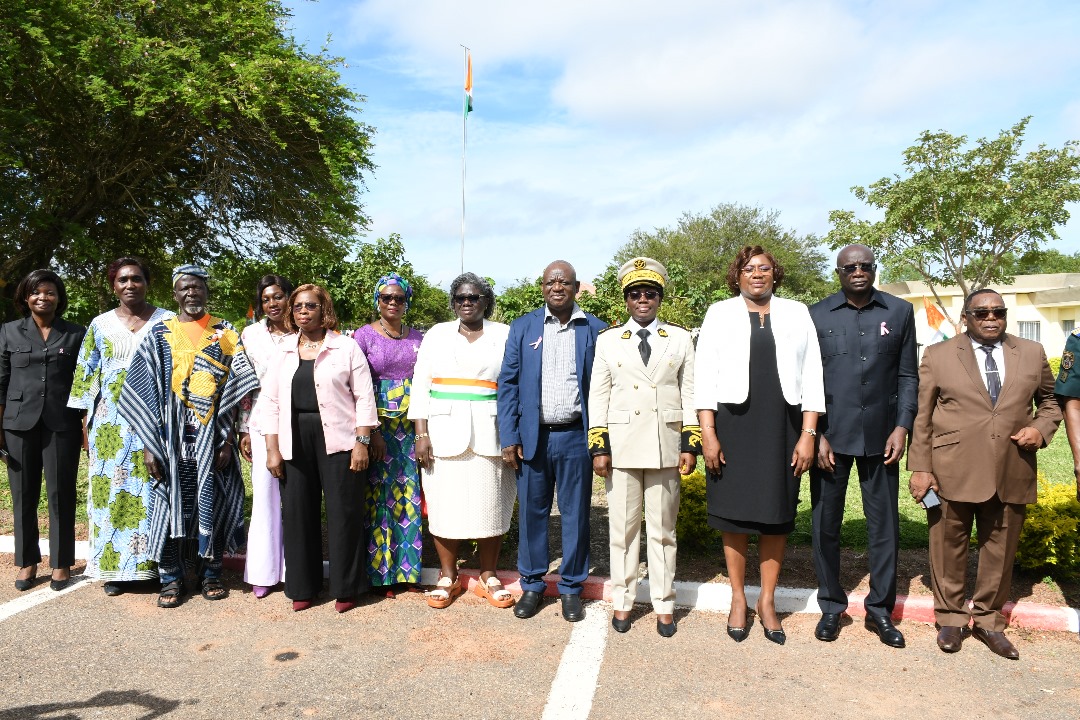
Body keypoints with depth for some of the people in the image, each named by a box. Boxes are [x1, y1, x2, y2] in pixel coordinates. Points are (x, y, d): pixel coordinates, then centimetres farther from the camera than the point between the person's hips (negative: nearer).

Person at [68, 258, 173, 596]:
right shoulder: (100, 325, 8)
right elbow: (87, 376, 10)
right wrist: (87, 422, 5)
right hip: (111, 424, 2)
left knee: (153, 490, 1)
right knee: (112, 490, 3)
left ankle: (156, 563, 10)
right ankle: (116, 567, 13)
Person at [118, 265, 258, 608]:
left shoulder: (226, 334, 5)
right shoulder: (159, 333, 5)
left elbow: (235, 389, 1)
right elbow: (145, 392, 1)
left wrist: (227, 440, -7)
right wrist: (149, 445, -6)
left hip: (213, 436, 0)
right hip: (172, 438, 0)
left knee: (212, 502, 5)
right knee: (172, 502, 2)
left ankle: (211, 573, 19)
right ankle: (171, 579, 15)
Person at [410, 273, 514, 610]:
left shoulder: (504, 335, 7)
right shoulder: (436, 335, 10)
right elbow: (421, 385, 6)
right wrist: (421, 434, -3)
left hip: (489, 434, -1)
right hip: (444, 432, 1)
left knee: (490, 503, 3)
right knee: (444, 503, 3)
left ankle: (488, 576, 17)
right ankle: (448, 576, 17)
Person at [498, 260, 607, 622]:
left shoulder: (596, 330, 2)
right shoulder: (523, 328, 5)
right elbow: (508, 383, 3)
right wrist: (509, 437, -3)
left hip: (576, 437, -1)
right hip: (532, 437, 1)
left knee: (575, 514, 8)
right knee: (531, 512, 8)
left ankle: (571, 588, 23)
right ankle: (532, 585, 24)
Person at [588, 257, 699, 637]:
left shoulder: (680, 338, 7)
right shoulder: (608, 339, 6)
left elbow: (689, 395, 5)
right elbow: (598, 396, 3)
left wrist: (690, 444, -2)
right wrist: (598, 447, -3)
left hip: (665, 446, 0)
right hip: (621, 445, 0)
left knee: (663, 529, 8)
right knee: (622, 528, 7)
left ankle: (664, 604, 19)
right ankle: (623, 601, 19)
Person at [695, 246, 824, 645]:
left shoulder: (797, 314, 8)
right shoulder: (720, 314, 5)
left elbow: (811, 377, 5)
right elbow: (705, 376, 0)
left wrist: (808, 434, -3)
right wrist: (707, 432, -8)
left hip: (781, 427, 1)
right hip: (733, 423, -1)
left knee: (776, 515, 7)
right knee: (734, 513, 5)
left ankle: (767, 601, 22)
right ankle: (738, 599, 22)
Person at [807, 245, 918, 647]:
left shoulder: (900, 312, 7)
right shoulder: (817, 315, 2)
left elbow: (908, 375, 7)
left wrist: (902, 427, -3)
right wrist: (816, 435, -5)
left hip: (880, 436, 1)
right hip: (831, 436, -1)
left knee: (885, 524, 7)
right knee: (826, 524, 7)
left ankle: (880, 610, 22)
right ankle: (831, 606, 22)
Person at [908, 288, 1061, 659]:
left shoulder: (1032, 353, 10)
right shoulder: (938, 355, 3)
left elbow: (1050, 402, 19)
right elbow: (921, 416, 1)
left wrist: (1041, 428, -3)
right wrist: (920, 468, -5)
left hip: (1012, 473, 2)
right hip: (952, 471, -2)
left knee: (1000, 551, 11)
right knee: (949, 547, 7)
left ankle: (988, 620, 28)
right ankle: (951, 618, 24)